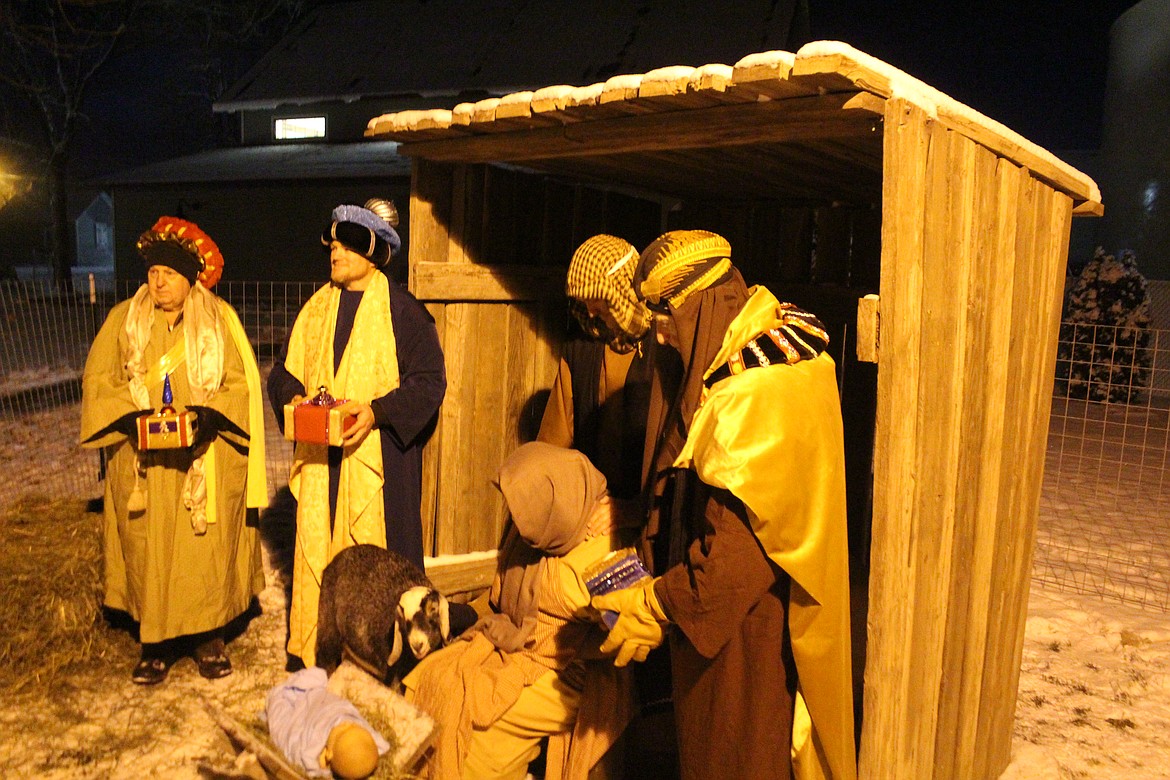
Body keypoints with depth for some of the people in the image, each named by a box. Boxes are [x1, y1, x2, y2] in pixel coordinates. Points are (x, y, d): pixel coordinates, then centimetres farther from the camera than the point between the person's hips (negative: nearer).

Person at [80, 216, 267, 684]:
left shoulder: (220, 319, 3)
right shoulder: (123, 319, 8)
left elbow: (241, 384, -1)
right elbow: (98, 379, 4)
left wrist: (210, 413, -18)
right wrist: (128, 414, -15)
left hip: (207, 464, -1)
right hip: (143, 466, 1)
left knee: (207, 550, 3)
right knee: (148, 552, 5)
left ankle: (208, 637, 17)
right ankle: (155, 643, 18)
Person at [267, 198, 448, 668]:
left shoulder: (402, 311, -5)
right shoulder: (316, 308, 13)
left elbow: (429, 380, -9)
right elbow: (285, 371, 18)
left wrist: (378, 410, -21)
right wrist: (293, 397, -5)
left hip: (378, 453, -5)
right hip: (319, 457, 5)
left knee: (375, 550, -1)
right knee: (316, 544, 8)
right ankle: (316, 648, 21)